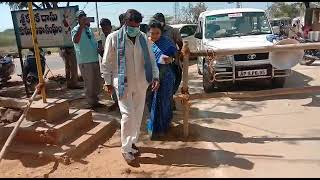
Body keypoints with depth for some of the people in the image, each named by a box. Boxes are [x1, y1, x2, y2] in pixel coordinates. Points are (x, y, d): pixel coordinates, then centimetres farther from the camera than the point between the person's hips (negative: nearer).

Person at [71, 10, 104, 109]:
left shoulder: (89, 29, 15)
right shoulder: (76, 30, -8)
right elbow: (75, 40, -30)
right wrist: (81, 26, -29)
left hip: (95, 59, 8)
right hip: (85, 61, -7)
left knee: (97, 82, 14)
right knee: (89, 83, -1)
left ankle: (95, 100, 28)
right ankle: (91, 103, 11)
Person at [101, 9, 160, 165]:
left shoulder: (144, 38, 3)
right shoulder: (114, 38, -8)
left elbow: (151, 59, 7)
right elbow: (106, 62, -2)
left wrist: (155, 77, -5)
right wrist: (107, 82, -1)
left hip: (141, 84, 4)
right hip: (123, 84, -4)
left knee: (138, 116, 12)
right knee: (128, 116, -6)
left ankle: (132, 142, 32)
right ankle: (126, 149, 11)